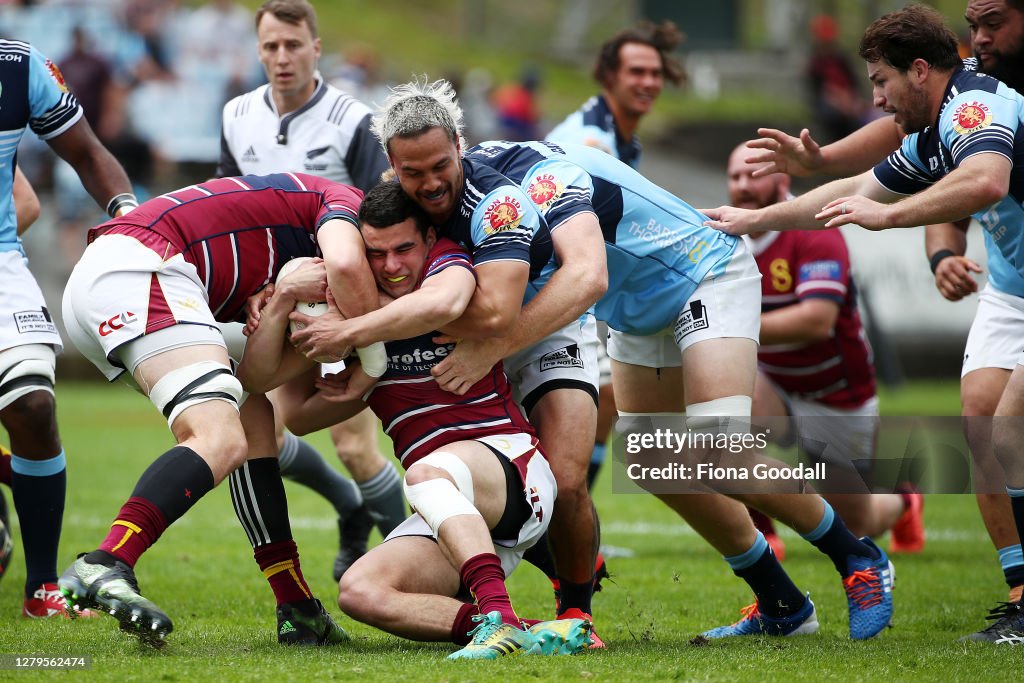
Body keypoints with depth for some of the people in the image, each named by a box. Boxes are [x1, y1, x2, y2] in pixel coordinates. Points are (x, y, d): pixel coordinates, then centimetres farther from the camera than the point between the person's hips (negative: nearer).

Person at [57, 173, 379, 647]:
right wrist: (374, 348, -4)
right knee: (220, 440, -22)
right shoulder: (348, 203, 7)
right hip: (136, 270, -10)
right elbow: (344, 262, -19)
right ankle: (103, 568, -38)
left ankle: (297, 609, 9)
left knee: (255, 421, 14)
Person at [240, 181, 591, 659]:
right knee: (360, 593, -19)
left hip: (513, 464, -6)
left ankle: (499, 619, -50)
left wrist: (346, 333, -22)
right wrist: (283, 297, -8)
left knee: (426, 473, -37)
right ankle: (525, 637, -32)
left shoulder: (449, 262, -3)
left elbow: (443, 304, -30)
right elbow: (255, 375, 8)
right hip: (451, 515, 6)